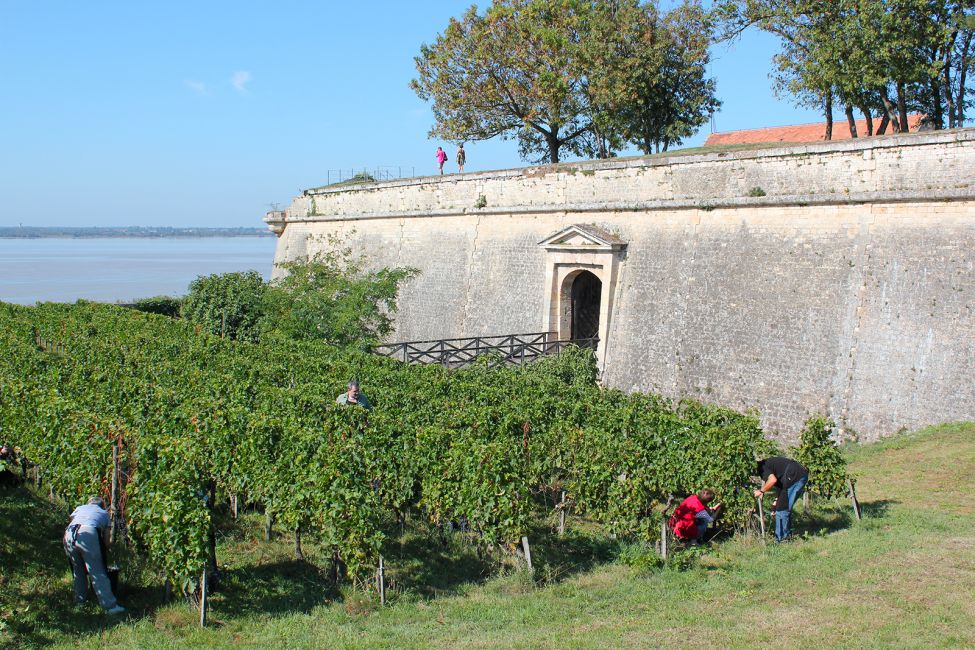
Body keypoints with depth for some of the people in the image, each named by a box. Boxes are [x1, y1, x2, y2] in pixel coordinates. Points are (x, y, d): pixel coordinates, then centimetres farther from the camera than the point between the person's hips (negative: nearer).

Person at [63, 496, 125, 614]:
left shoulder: (80, 508, 37)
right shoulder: (104, 513, 31)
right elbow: (106, 541, 26)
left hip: (69, 535, 3)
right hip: (88, 534, -3)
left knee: (78, 570, 24)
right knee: (98, 573, -2)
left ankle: (80, 599, 34)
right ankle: (110, 605, -5)